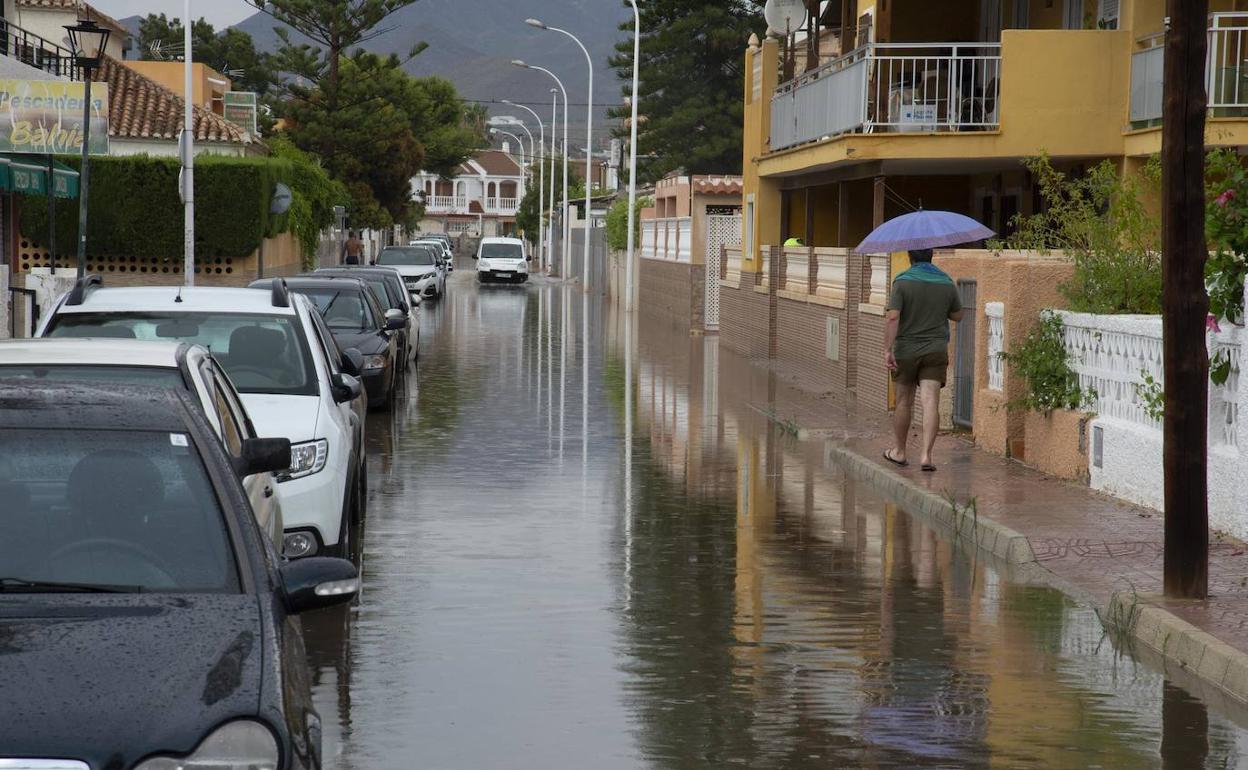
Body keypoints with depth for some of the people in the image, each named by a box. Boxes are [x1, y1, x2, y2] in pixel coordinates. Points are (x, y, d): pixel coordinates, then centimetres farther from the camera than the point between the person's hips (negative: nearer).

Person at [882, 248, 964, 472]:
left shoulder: (903, 282, -8)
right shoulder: (946, 283, 2)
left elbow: (892, 317, -17)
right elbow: (957, 315, 13)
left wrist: (888, 349, -17)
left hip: (906, 351, -1)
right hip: (936, 351, 1)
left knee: (904, 402, 13)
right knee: (931, 403, -7)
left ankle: (899, 451, 26)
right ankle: (926, 455, -20)